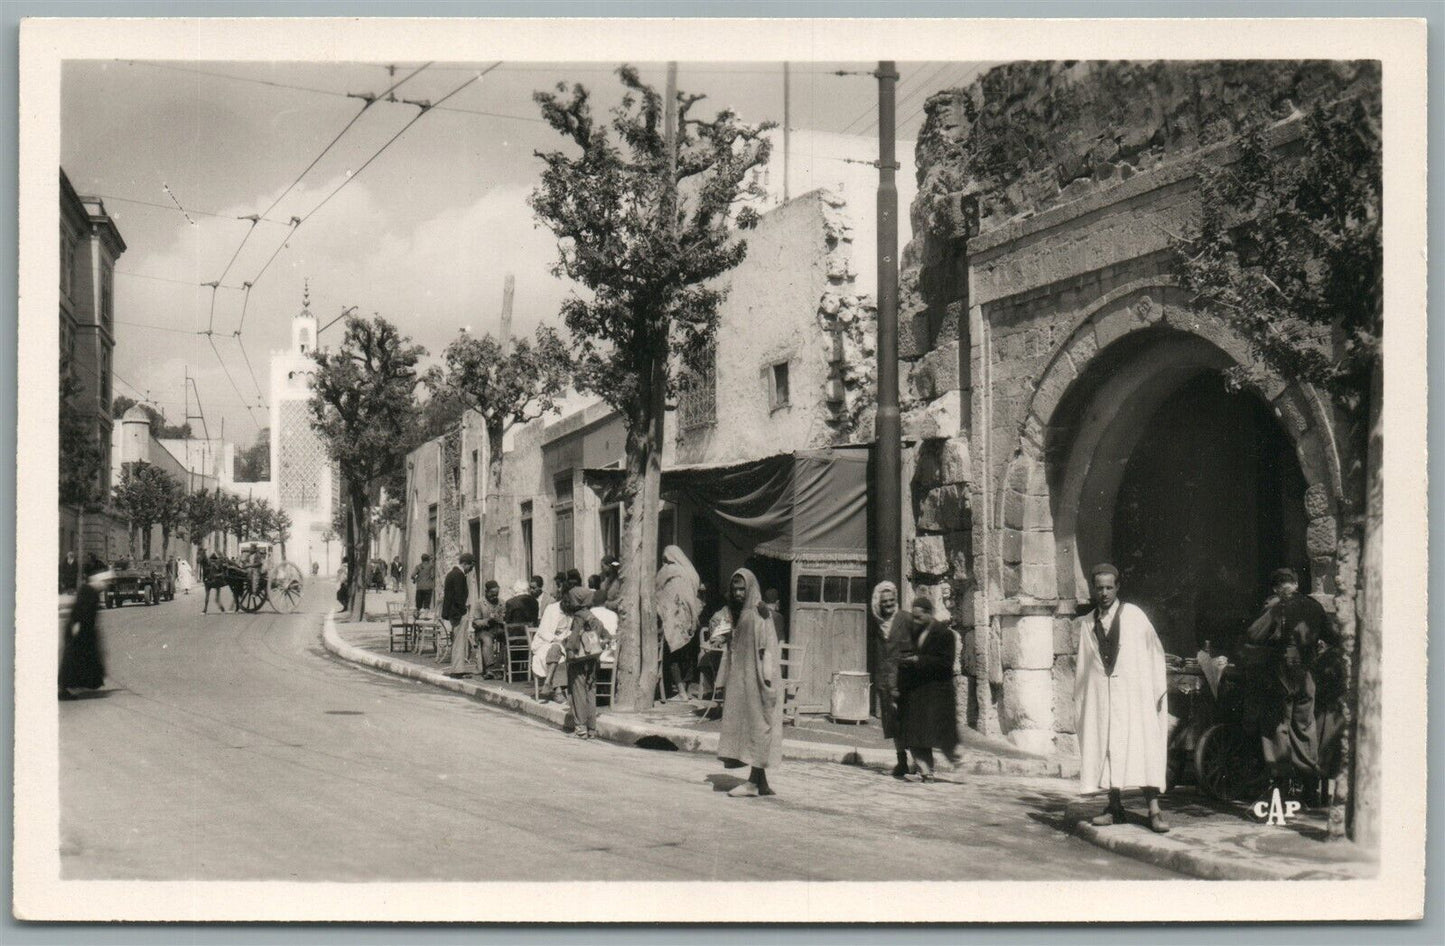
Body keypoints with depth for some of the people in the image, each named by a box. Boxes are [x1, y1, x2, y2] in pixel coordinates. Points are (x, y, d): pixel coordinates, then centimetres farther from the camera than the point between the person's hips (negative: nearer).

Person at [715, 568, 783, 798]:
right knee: (741, 725, 8)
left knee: (757, 725, -4)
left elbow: (766, 648, -16)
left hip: (755, 677, -9)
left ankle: (754, 782, -1)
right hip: (739, 678, 9)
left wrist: (766, 678, -22)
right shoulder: (737, 613, 15)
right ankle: (761, 782, 13)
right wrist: (725, 679, 15)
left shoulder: (759, 613, -10)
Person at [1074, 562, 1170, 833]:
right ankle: (1115, 808, 11)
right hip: (1099, 694, 3)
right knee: (1106, 748, 3)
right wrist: (1079, 698, 13)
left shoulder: (1134, 615, 1)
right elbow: (1082, 663, 16)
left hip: (1133, 693, -3)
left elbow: (1155, 651, 4)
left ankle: (1153, 809, -8)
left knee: (1142, 748, -7)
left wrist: (1159, 689, 1)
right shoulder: (1087, 623, 10)